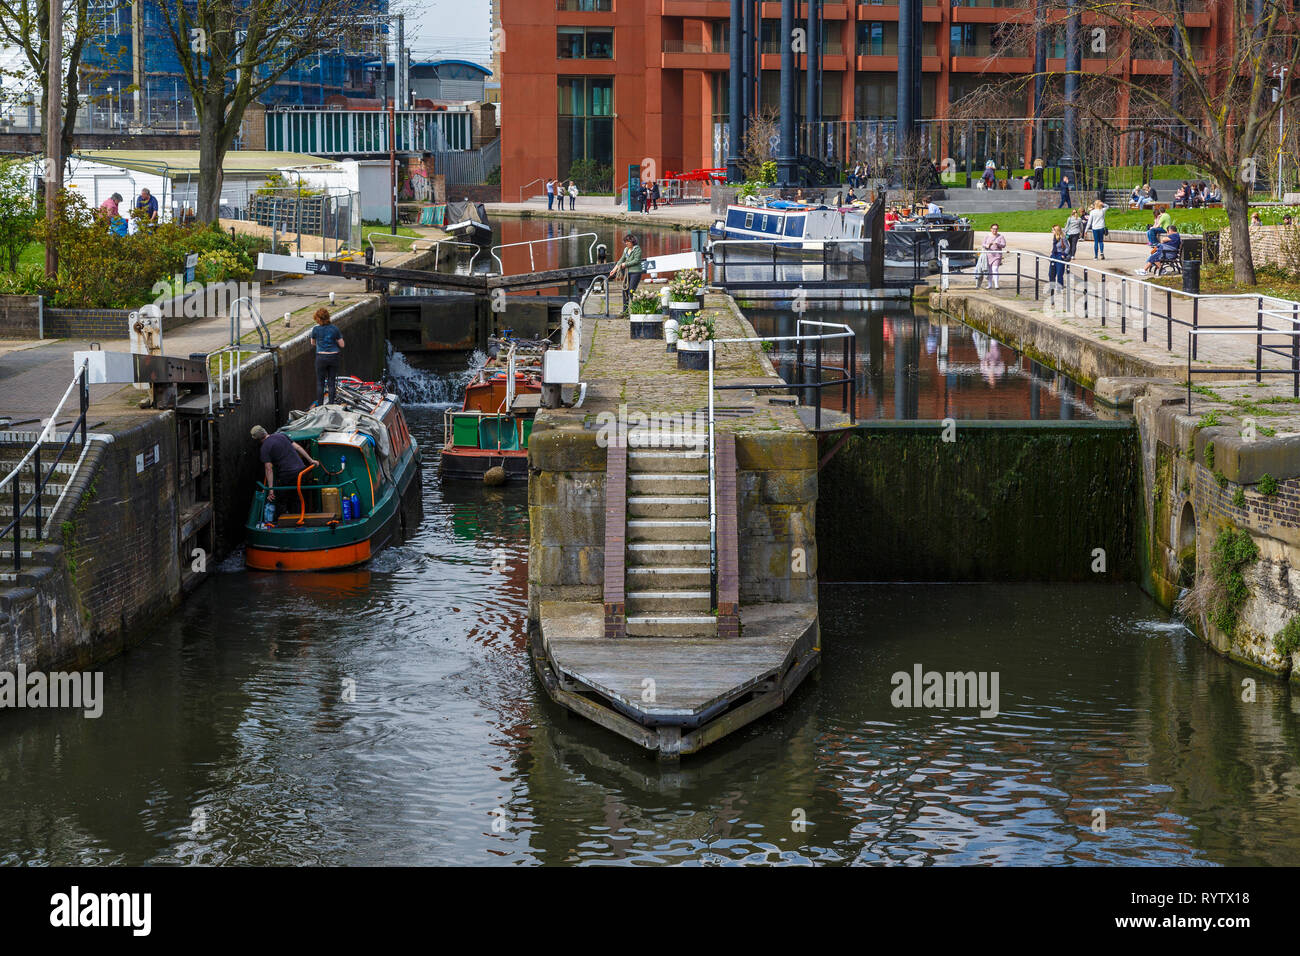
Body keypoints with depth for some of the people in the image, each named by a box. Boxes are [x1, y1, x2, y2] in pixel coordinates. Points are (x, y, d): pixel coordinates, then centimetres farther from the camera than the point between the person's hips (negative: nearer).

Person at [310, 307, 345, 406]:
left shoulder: (316, 329, -9)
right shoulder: (334, 328, -6)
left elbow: (313, 342, 10)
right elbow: (342, 345, -1)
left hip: (321, 357, -2)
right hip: (333, 356, 2)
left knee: (320, 383, 9)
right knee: (332, 382, 10)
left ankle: (319, 405, 7)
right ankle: (331, 405, 11)